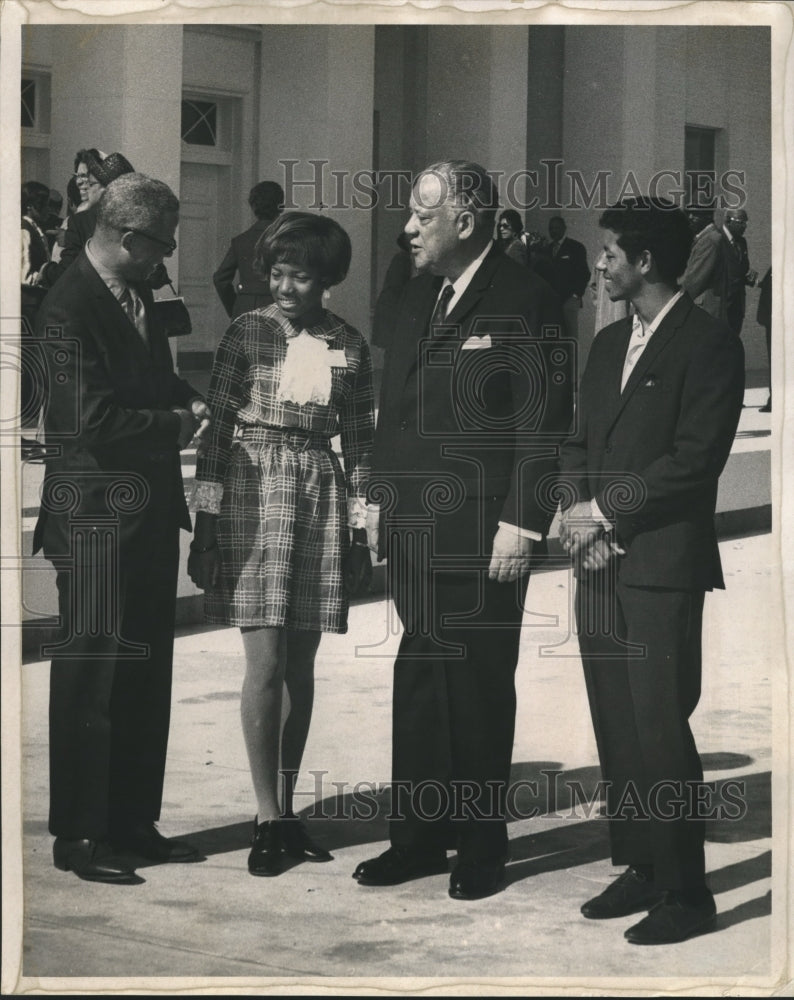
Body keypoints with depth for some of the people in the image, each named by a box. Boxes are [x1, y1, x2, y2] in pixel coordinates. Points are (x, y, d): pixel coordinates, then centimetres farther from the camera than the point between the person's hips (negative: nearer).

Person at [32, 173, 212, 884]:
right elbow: (94, 417, -22)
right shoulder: (67, 310, -15)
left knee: (147, 673, 12)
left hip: (151, 514, 9)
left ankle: (134, 823, 22)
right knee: (93, 673, -2)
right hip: (98, 516, -9)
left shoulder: (138, 298, 13)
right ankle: (79, 835, 6)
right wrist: (179, 422, -13)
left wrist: (191, 405, 3)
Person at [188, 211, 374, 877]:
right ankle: (267, 820, -1)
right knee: (266, 663, -7)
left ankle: (286, 809, 18)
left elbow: (360, 441, 9)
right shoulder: (247, 332, 0)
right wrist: (207, 520, -5)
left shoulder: (349, 346, 6)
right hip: (254, 492, -3)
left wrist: (360, 529, 6)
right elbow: (217, 425, -1)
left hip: (322, 498, 3)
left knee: (301, 666, 8)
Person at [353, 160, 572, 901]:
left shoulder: (526, 303, -9)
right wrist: (377, 497, 13)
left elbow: (545, 423, -12)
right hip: (415, 527, 7)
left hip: (484, 534, -6)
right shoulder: (416, 298, 13)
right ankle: (418, 837, 18)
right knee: (418, 682, 10)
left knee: (480, 688, 3)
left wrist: (520, 525, -16)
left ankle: (481, 846, 14)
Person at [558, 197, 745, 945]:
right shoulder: (608, 343, 17)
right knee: (616, 729, 9)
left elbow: (693, 461, -14)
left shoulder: (708, 345, -7)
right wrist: (577, 509, -2)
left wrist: (603, 511, -10)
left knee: (660, 730, -7)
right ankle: (640, 869, 19)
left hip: (662, 567, -7)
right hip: (599, 563, 7)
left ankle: (685, 891, 1)